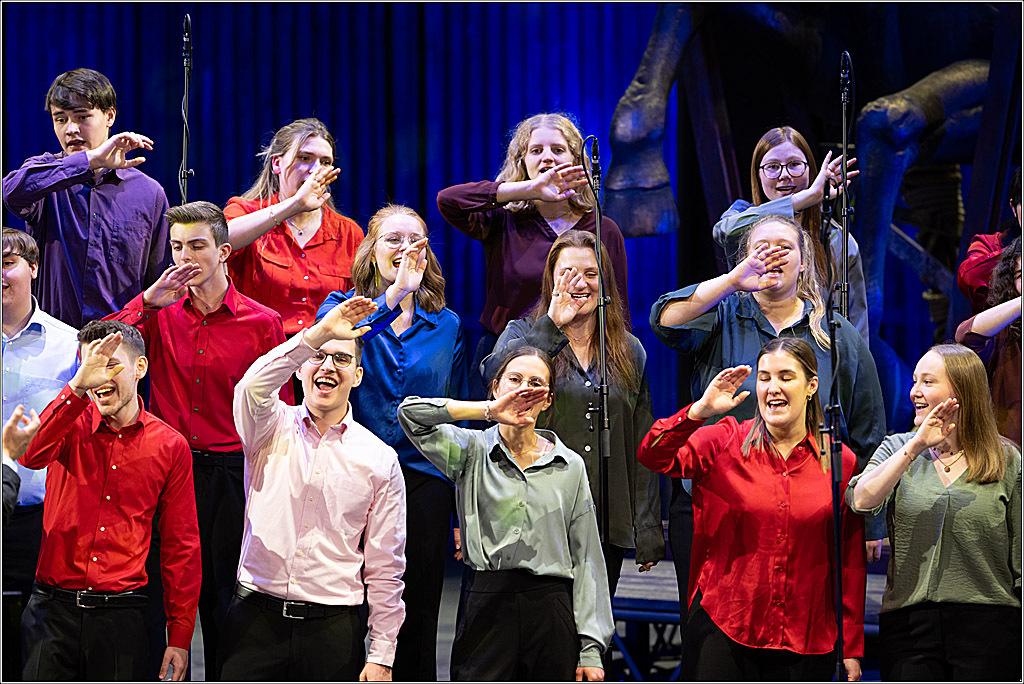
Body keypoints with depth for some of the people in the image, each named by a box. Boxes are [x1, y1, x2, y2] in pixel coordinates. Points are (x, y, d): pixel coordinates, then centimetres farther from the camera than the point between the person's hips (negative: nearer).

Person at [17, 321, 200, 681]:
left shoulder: (170, 445, 4)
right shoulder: (72, 425, 5)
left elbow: (181, 547, 7)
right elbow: (30, 455, -20)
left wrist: (180, 637, 3)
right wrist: (78, 387, -30)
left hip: (121, 617, 0)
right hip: (54, 610, 0)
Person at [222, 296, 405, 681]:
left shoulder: (380, 459, 5)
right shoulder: (271, 429, 5)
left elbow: (385, 567, 5)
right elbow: (253, 387, -20)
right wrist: (317, 335, -31)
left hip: (333, 630, 0)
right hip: (257, 620, 0)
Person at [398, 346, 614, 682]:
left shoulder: (570, 466, 10)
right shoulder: (473, 450, 6)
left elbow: (586, 558, 8)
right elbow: (411, 414, -11)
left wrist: (590, 648, 2)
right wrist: (489, 410, -10)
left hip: (551, 608, 1)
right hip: (485, 606, -1)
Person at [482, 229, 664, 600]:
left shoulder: (629, 351, 14)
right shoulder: (523, 334, 6)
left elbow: (643, 447, 13)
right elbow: (493, 374, -18)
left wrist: (648, 532, 8)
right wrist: (551, 326, -22)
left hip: (607, 527, 3)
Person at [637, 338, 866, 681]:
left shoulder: (840, 461, 4)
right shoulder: (724, 442, 2)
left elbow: (851, 562, 7)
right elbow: (652, 456, -12)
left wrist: (852, 647, 6)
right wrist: (700, 410, -25)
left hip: (805, 640, 1)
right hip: (723, 627, -1)